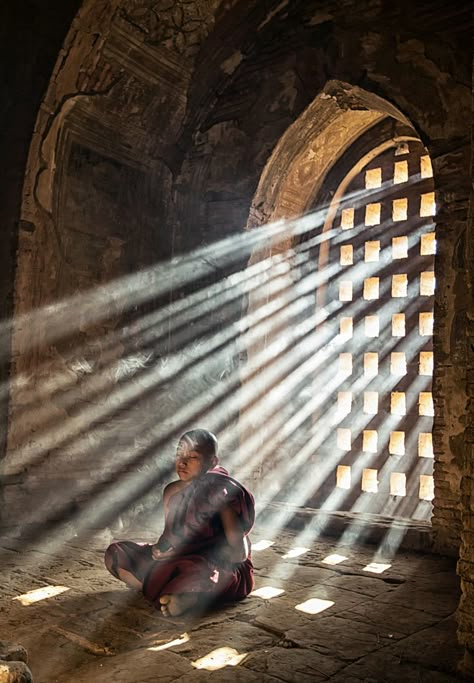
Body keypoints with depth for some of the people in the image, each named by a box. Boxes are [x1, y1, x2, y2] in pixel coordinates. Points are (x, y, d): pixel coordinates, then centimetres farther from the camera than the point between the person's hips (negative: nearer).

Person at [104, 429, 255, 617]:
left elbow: (240, 552, -17)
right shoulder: (172, 492, 4)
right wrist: (160, 549, -11)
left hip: (228, 571, -7)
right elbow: (169, 537, 14)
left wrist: (183, 551, -17)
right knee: (115, 554, -7)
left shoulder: (223, 493, -14)